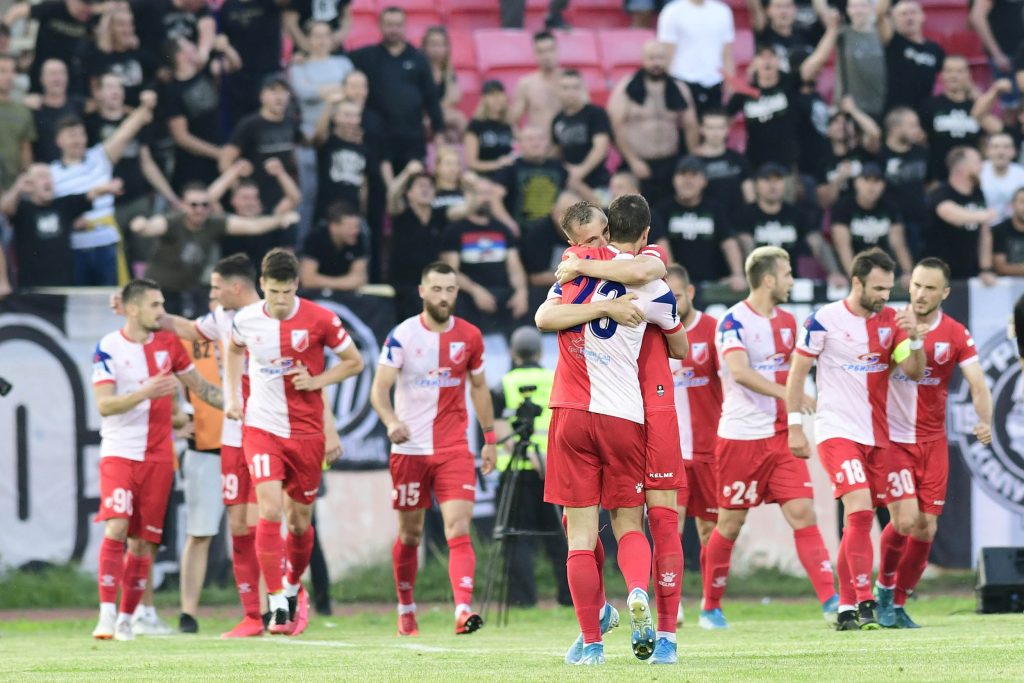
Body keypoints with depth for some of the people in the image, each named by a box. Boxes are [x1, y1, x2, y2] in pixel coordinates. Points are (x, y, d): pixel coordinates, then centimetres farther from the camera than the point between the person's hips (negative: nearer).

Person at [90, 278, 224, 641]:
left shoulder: (168, 343, 8)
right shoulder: (108, 348, -5)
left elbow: (201, 387, 18)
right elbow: (104, 404, -13)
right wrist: (145, 392, -26)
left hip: (158, 457, 4)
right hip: (119, 452, -4)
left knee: (143, 542, 2)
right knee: (116, 527, -19)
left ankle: (127, 618, 11)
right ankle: (107, 614, -19)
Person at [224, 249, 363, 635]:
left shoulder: (319, 320, -9)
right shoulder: (245, 320, -2)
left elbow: (354, 362, 2)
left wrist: (315, 381, -13)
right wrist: (233, 395, 10)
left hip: (306, 432, 0)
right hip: (262, 428, 0)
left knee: (299, 521, 8)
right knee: (270, 511, -17)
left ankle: (294, 588, 35)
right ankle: (277, 604, -14)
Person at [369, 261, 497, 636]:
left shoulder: (470, 337, 3)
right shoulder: (402, 335, -6)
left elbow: (479, 388, 17)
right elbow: (379, 388, -11)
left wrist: (489, 439, 16)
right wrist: (391, 421, -31)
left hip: (454, 448, 1)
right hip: (410, 448, -1)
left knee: (459, 528, -14)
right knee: (410, 533, 10)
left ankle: (464, 610, -26)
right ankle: (405, 609, 28)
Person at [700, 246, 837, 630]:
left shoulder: (786, 322, 12)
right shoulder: (734, 321, -11)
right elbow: (740, 371, -26)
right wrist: (786, 393, -33)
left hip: (780, 436, 6)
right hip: (741, 437, -6)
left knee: (803, 513, -6)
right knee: (730, 523, 3)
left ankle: (830, 601, -13)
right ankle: (710, 607, 18)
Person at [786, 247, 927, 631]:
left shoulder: (890, 321, 7)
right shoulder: (825, 320, -7)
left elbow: (914, 372, 3)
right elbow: (797, 372, -2)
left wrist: (915, 337, -15)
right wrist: (795, 425, -6)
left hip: (876, 434, 5)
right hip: (837, 431, -5)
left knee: (858, 522, 8)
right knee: (859, 510, -20)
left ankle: (846, 609, 15)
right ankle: (865, 605, -22)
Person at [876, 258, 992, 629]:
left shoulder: (956, 336, -2)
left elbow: (977, 383, -9)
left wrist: (984, 421, -27)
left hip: (933, 442, 2)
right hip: (891, 440, -2)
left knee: (926, 528, 0)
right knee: (905, 518, -16)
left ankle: (898, 605, 16)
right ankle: (884, 587, 10)